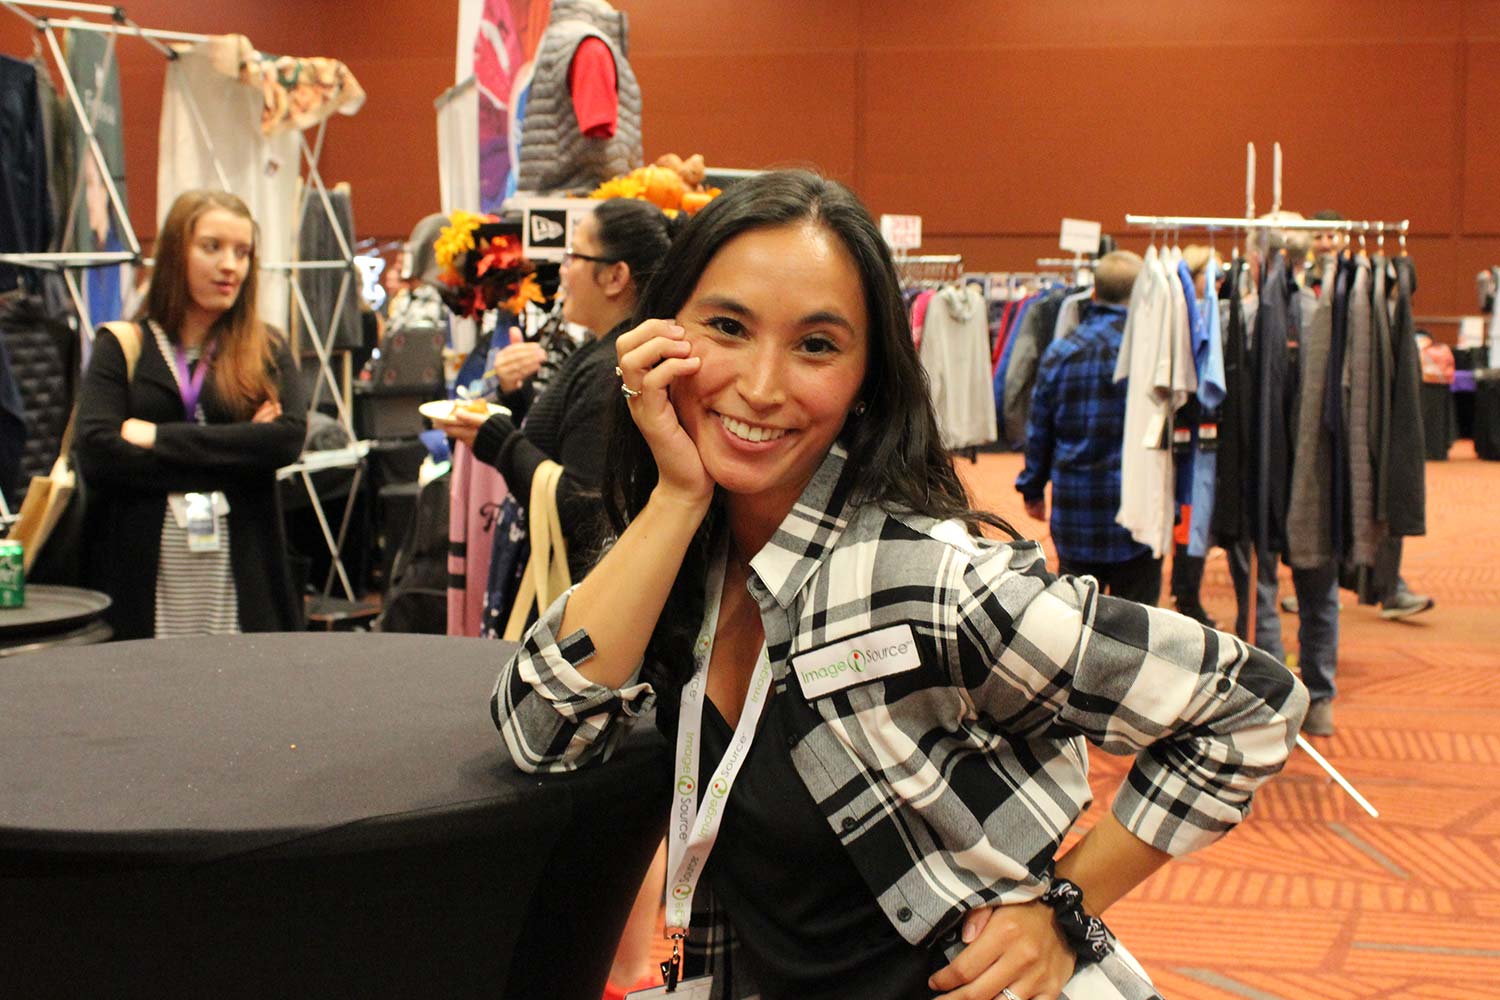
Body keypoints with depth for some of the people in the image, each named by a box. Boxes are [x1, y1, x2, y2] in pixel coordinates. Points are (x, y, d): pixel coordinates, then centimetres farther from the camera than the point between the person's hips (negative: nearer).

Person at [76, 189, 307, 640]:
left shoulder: (267, 349, 10)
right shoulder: (122, 346, 7)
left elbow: (289, 437, -8)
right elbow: (96, 453, -8)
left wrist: (160, 438, -9)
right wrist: (235, 451, -9)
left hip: (241, 576, 1)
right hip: (141, 576, -1)